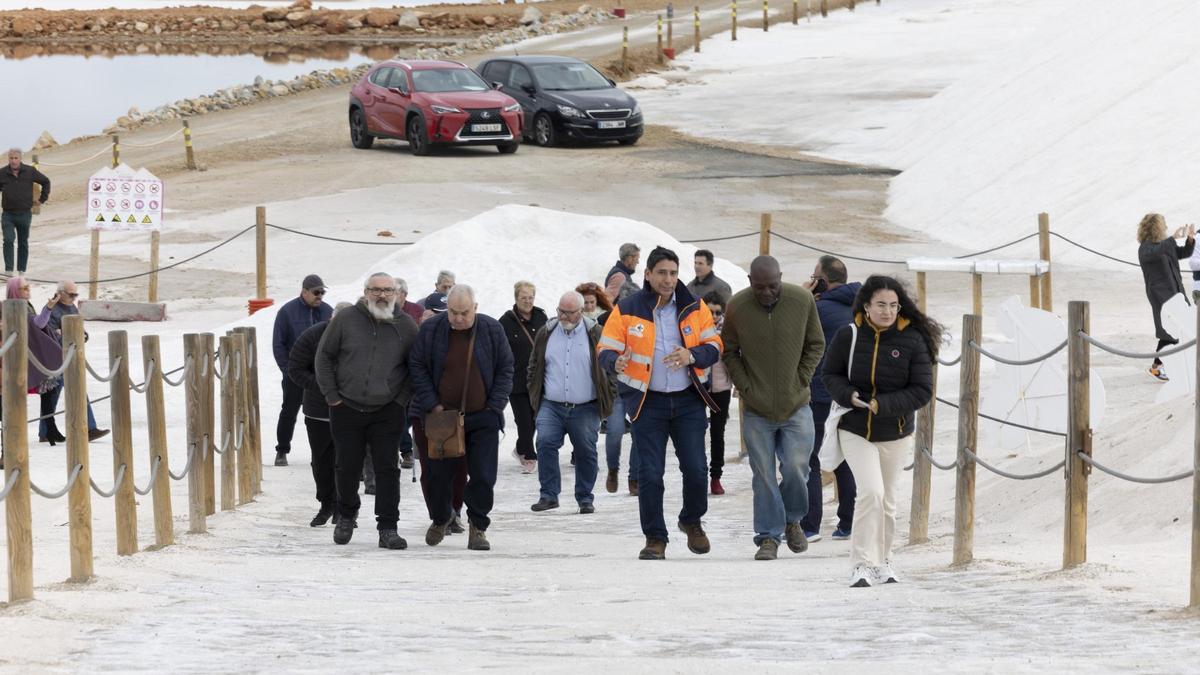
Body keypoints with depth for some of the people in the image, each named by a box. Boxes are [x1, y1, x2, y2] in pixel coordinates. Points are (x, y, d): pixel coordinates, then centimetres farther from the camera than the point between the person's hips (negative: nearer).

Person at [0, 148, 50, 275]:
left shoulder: (30, 171, -3)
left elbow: (45, 181, 12)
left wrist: (43, 198, 9)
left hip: (24, 214, 1)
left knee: (23, 243, 8)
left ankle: (21, 269, 17)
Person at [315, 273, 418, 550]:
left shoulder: (406, 326, 0)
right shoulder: (346, 320, -3)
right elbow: (324, 356, 4)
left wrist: (402, 398, 1)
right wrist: (331, 395, 0)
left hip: (387, 412, 0)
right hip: (346, 409, 0)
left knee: (387, 470, -4)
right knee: (347, 468, 9)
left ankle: (388, 529, -1)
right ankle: (346, 517, 31)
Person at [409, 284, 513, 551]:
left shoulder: (492, 330, -3)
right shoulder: (431, 329, -4)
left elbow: (505, 370, 3)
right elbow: (417, 367, -1)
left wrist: (494, 407, -5)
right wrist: (432, 404, -9)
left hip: (482, 418, 0)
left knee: (483, 477, -4)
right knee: (439, 474, 6)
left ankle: (477, 526, 9)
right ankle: (439, 520, 29)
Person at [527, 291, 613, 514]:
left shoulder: (596, 334, 0)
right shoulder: (546, 333, 8)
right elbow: (535, 366, 17)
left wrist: (606, 400, 1)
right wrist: (535, 394, 10)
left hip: (585, 409, -1)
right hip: (551, 407, 1)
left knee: (586, 452, 4)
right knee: (545, 444, -15)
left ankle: (585, 498, 17)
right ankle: (548, 495, -9)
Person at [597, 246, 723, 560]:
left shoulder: (694, 308, 2)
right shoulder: (626, 310, -4)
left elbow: (714, 346, 5)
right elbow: (606, 351, -3)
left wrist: (691, 356, -17)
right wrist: (616, 362, -27)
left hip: (688, 401, 2)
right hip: (648, 402, -1)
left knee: (695, 469, 0)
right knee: (649, 474, -3)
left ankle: (692, 522, 27)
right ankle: (655, 539, 8)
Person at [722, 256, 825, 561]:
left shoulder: (802, 300, -8)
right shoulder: (737, 307, -9)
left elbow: (815, 345, 5)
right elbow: (729, 352, 4)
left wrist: (801, 382, -2)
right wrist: (746, 387, -4)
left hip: (796, 406, 0)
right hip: (756, 409, 0)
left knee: (796, 468, -3)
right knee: (763, 475, 2)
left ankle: (793, 520, 24)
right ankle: (769, 537, 11)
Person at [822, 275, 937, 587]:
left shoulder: (912, 340, -10)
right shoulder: (848, 336, -8)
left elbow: (922, 389, -9)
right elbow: (830, 375, 4)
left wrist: (881, 405, -19)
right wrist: (849, 396, -17)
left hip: (896, 434, 2)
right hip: (855, 430, -2)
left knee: (887, 500, 13)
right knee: (871, 492, -18)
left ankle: (881, 561, 30)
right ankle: (862, 564, -14)